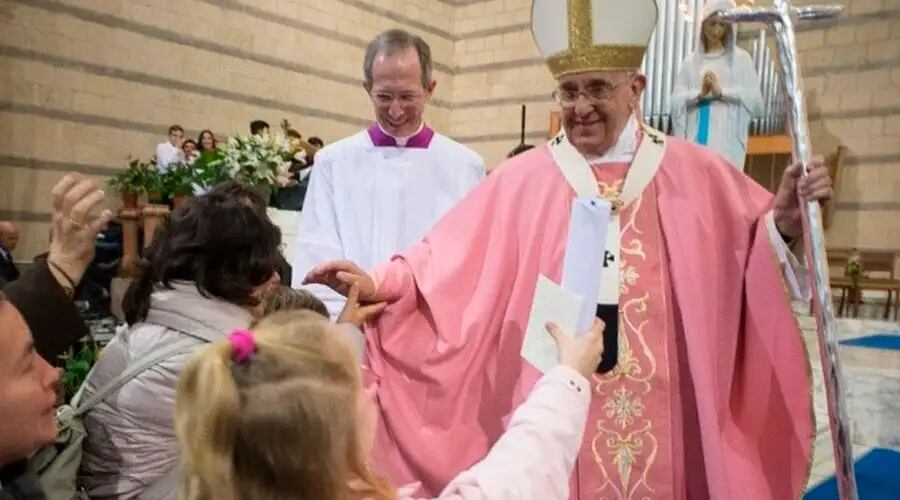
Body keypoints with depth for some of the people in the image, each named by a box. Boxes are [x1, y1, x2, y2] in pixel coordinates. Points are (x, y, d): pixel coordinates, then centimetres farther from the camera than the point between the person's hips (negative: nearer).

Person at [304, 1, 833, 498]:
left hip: (663, 409, 1)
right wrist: (377, 283, -14)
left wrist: (785, 221, -15)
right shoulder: (522, 179, 0)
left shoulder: (695, 173, 4)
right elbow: (450, 262, -3)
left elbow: (757, 244, 5)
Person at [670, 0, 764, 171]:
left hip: (727, 139, -2)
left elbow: (755, 98, 1)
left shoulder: (741, 58, 10)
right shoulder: (692, 60, 13)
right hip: (695, 137, 2)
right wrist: (700, 94, -12)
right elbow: (677, 100, 6)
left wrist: (721, 91, -9)